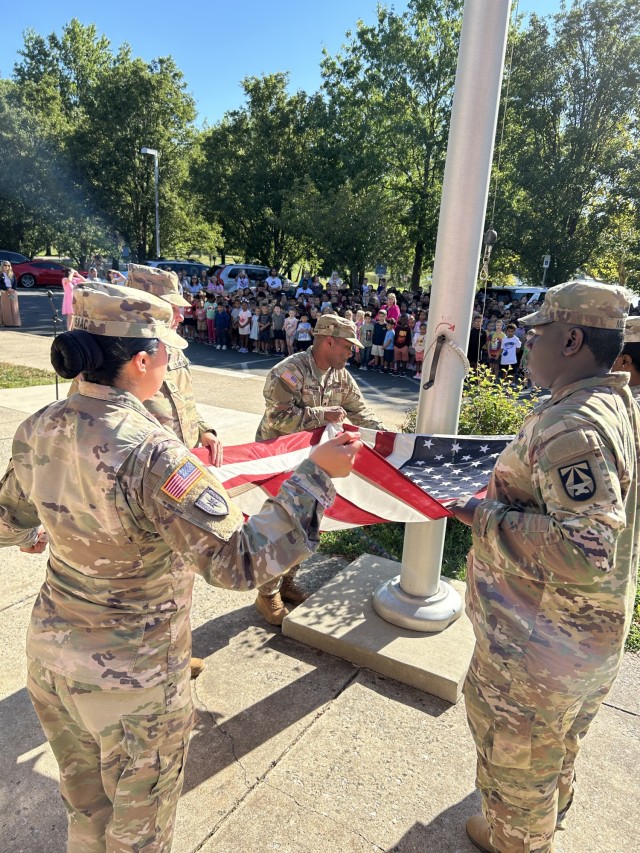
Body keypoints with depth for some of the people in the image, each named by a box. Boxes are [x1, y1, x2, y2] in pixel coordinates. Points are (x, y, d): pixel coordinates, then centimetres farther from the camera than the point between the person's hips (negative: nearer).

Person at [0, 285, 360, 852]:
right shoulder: (151, 454, -32)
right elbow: (237, 562, -34)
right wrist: (315, 475, -30)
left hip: (49, 650, 7)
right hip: (130, 679, -6)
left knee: (86, 804, 33)